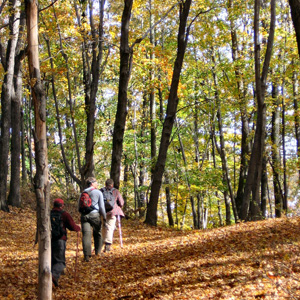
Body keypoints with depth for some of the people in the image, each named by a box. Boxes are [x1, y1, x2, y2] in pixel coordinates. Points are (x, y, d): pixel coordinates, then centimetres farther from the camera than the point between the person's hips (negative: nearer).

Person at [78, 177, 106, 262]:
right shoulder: (98, 192, 3)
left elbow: (79, 206, 16)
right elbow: (102, 206, 1)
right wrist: (104, 216, 8)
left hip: (84, 215, 3)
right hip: (94, 214, -2)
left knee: (86, 234, -6)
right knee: (97, 234, 15)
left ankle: (87, 255, -17)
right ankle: (97, 252, 24)